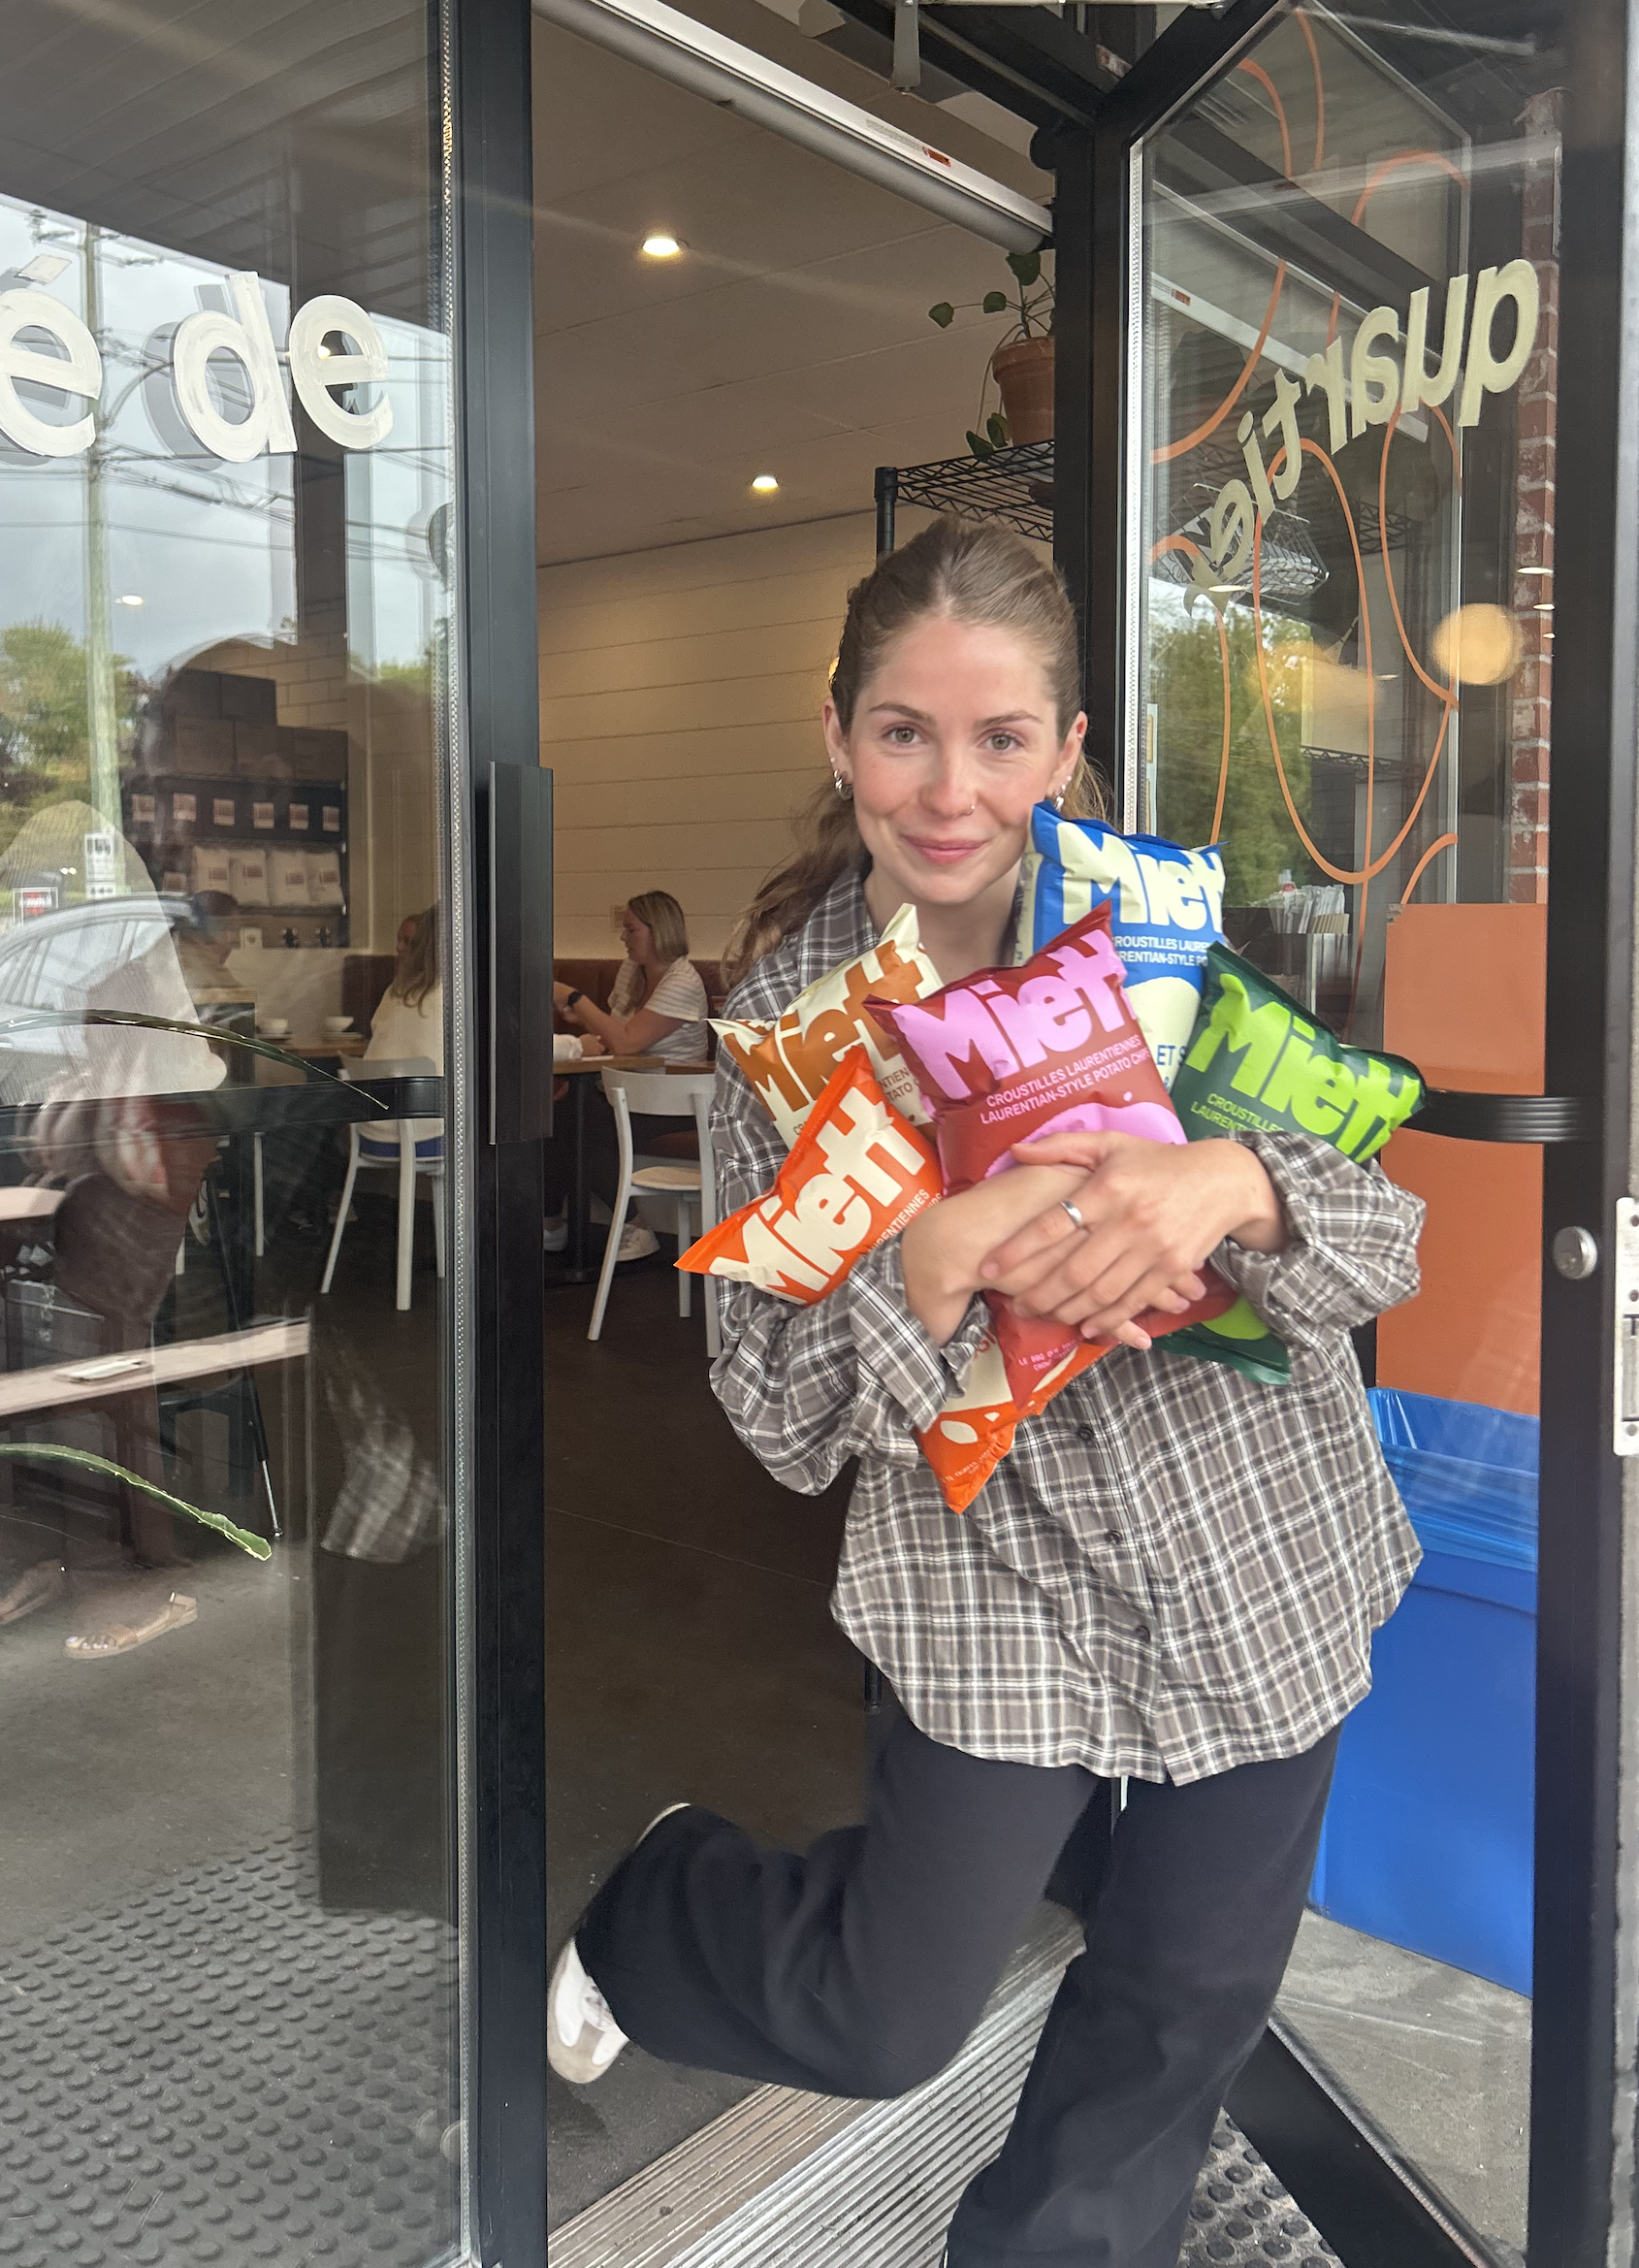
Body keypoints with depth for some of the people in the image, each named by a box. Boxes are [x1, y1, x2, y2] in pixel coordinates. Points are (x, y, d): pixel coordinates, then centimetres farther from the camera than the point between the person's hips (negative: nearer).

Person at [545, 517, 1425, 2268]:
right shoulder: (781, 1013, -9)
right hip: (992, 1573, -2)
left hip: (1266, 1550, 2)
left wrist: (1232, 1187, -30)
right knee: (885, 2022, 11)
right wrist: (937, 1260, -28)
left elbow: (1388, 1242, -8)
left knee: (1196, 1996, 18)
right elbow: (779, 1419, -9)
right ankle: (655, 1908, 43)